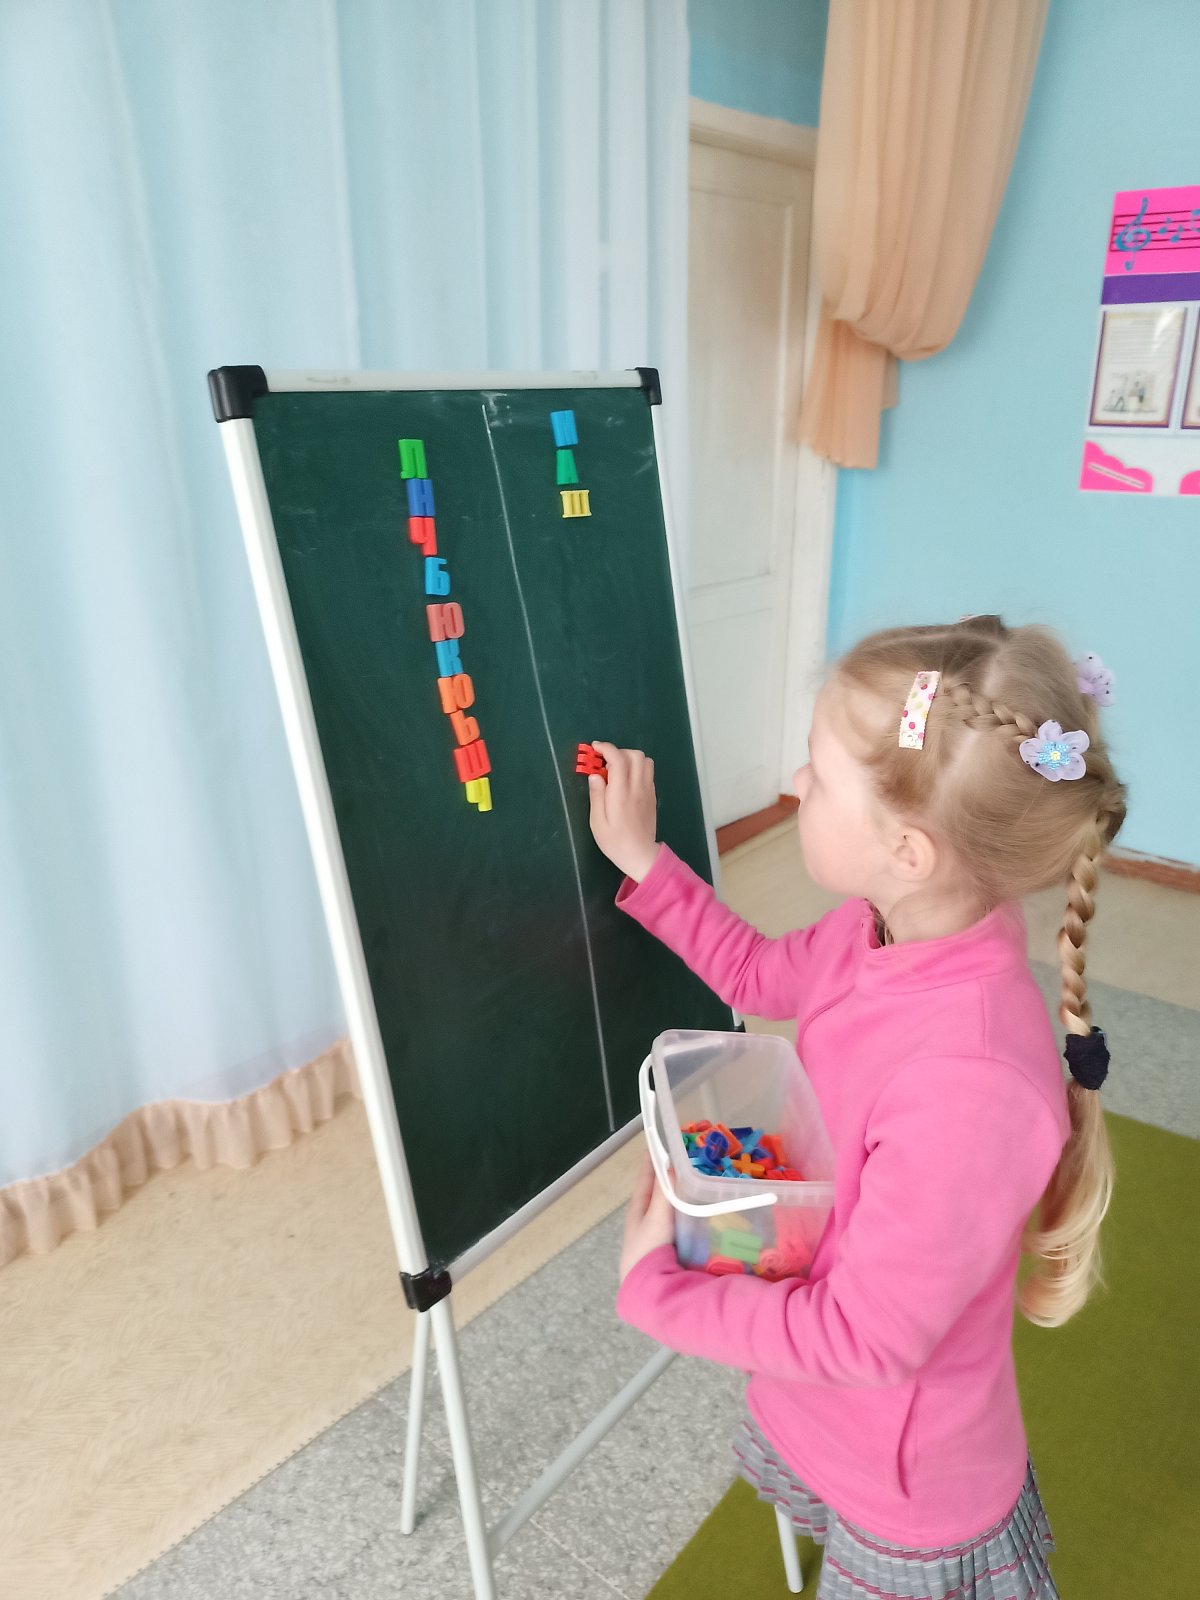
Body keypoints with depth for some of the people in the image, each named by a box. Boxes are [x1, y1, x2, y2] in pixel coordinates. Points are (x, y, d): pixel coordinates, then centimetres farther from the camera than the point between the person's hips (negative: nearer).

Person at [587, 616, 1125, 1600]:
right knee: (777, 1477, 34)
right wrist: (642, 862, -2)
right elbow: (764, 975, 3)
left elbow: (867, 1337, -30)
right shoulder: (886, 930, -19)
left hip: (909, 1490, -7)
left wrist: (657, 1291, -19)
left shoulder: (969, 1084, -42)